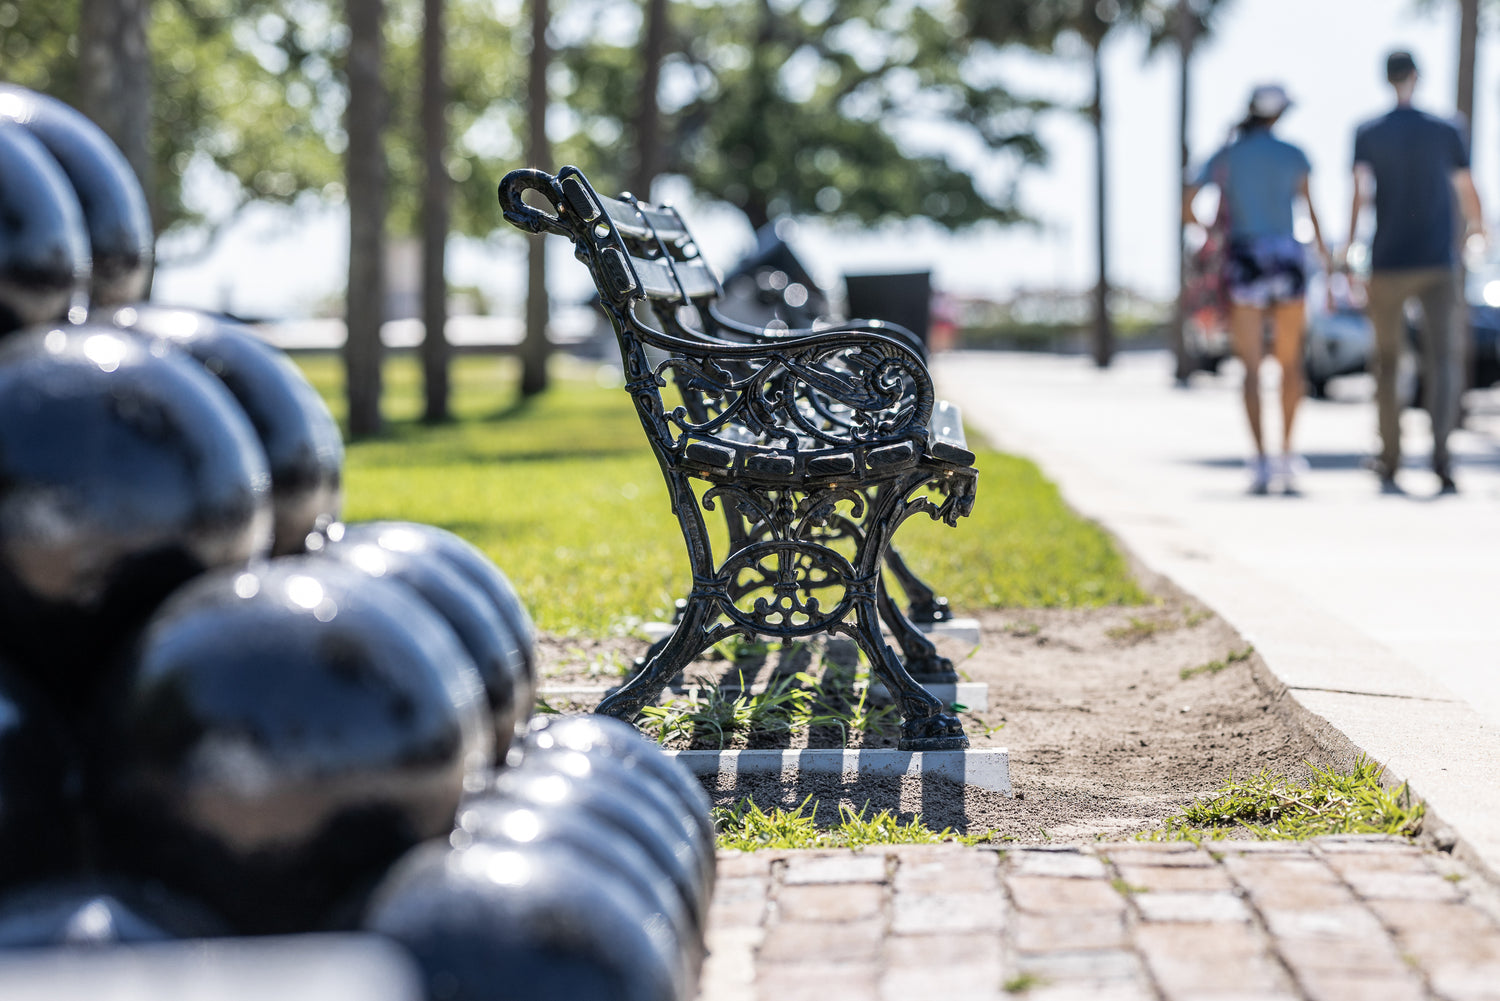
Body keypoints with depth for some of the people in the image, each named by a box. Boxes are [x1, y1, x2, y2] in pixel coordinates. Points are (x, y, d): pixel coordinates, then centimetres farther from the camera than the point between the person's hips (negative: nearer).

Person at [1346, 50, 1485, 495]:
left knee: (1387, 362, 12)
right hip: (1438, 264, -1)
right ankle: (1440, 449, -29)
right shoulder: (1446, 132, 3)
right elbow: (1467, 192, 10)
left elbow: (1360, 194, -11)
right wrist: (1476, 224, 31)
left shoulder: (1367, 134, 0)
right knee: (1444, 359, -7)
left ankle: (1389, 465, 16)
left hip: (1388, 264, 1)